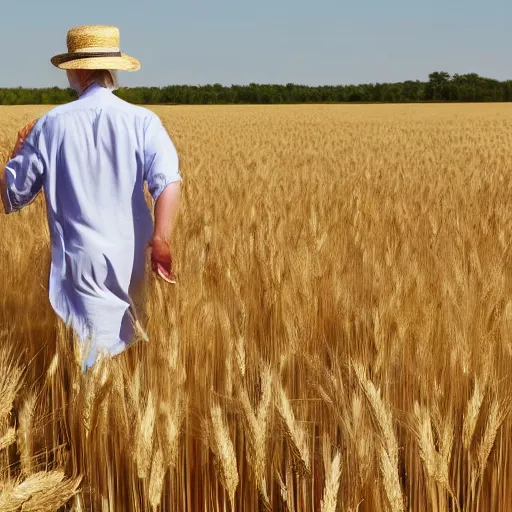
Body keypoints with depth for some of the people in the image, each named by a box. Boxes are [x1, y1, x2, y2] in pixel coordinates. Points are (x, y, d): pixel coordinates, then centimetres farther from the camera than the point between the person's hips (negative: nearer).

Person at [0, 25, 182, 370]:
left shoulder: (51, 125, -4)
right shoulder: (142, 121, -3)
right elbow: (169, 182, -20)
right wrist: (161, 240, -24)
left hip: (82, 262, -2)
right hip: (131, 260, 2)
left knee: (98, 357, 1)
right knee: (126, 346, 24)